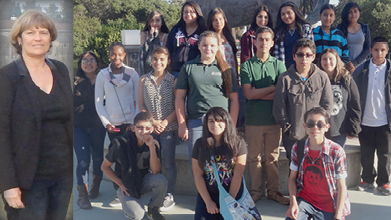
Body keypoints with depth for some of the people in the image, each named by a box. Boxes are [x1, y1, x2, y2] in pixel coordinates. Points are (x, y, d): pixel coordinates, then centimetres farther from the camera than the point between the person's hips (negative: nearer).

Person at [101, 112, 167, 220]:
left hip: (144, 181, 2)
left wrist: (152, 147, -31)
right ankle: (126, 200, 11)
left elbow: (155, 171, -21)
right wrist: (121, 184, -11)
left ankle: (153, 210, -4)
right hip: (127, 186, -2)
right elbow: (105, 167, -6)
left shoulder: (154, 144, -11)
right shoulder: (121, 143, -18)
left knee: (161, 180, -31)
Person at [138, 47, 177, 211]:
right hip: (150, 128, 2)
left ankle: (169, 196, 11)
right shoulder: (144, 80, 6)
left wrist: (165, 123, -13)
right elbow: (141, 105, 5)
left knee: (169, 162, 1)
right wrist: (152, 122, -8)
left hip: (169, 128, -2)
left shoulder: (174, 81, -1)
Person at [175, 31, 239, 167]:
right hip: (195, 122, 0)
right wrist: (182, 124, 2)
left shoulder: (225, 69, 10)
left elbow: (234, 99, 8)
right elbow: (179, 97, 9)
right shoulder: (188, 68, 10)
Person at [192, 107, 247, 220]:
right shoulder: (200, 144, -2)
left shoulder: (238, 143, -8)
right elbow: (198, 175, -3)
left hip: (232, 193, -2)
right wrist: (208, 201, -7)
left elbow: (238, 175, -9)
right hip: (208, 194, 2)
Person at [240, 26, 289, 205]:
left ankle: (273, 190, 19)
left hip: (274, 118, 1)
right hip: (253, 119, -1)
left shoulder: (278, 65, 5)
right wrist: (273, 88, -6)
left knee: (272, 157, 8)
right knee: (254, 157, 7)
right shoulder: (247, 65, 2)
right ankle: (255, 191, 18)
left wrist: (258, 93, -10)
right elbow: (248, 94, -8)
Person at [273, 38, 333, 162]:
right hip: (292, 136, -1)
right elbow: (279, 107, 0)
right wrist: (286, 126, -4)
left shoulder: (322, 77, 3)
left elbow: (328, 105, 5)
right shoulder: (285, 78, -2)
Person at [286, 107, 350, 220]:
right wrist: (293, 203, -11)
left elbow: (341, 187, -9)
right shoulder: (297, 148, -4)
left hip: (328, 206, -1)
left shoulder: (336, 151, -12)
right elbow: (292, 178, 3)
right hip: (304, 200, 1)